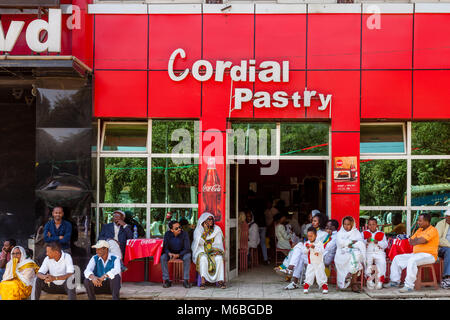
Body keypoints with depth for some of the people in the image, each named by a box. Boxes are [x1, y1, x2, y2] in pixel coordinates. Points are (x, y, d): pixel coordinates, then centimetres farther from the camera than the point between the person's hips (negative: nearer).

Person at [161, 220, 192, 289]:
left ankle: (186, 280, -26)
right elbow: (165, 247, -9)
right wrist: (169, 253, -31)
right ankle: (166, 280, -20)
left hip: (181, 253, -2)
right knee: (163, 257, -28)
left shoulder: (184, 234, -19)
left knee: (187, 257, -34)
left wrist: (178, 255, -35)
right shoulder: (167, 234, -12)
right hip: (170, 252, 2)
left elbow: (187, 249, -20)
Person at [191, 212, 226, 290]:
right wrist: (205, 230, -15)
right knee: (203, 258, -36)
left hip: (213, 251, 2)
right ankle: (203, 280, -39)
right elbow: (200, 242, -15)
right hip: (201, 251, -2)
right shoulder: (198, 230, -1)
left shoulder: (217, 229, 5)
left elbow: (219, 243, 3)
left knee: (219, 258, -31)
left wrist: (217, 250, -17)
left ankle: (220, 280, -33)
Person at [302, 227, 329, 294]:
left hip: (319, 263, -2)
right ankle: (306, 287, 7)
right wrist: (307, 248, -23)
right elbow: (304, 252, -3)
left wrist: (314, 247, -32)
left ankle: (324, 287, 11)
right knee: (309, 275, 1)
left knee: (320, 275, 1)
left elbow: (322, 251, -20)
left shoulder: (319, 242, -9)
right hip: (310, 263, 2)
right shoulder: (306, 243, 1)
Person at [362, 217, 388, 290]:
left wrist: (378, 242, -10)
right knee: (367, 262, -32)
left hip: (379, 252, 0)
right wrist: (367, 241, -12)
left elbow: (385, 245, 7)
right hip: (368, 252, 0)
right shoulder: (364, 233, 19)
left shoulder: (382, 234, 19)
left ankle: (379, 281, -29)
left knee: (382, 262, -32)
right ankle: (369, 281, -28)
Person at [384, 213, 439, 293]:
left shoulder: (432, 230, -11)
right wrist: (418, 240, -7)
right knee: (397, 258, 5)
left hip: (428, 255, -10)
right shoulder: (419, 230, 17)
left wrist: (414, 241, -3)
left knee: (412, 260, -37)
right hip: (416, 254, 10)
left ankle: (409, 286, -36)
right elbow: (411, 241, 13)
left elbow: (421, 240, -23)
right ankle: (395, 281, 9)